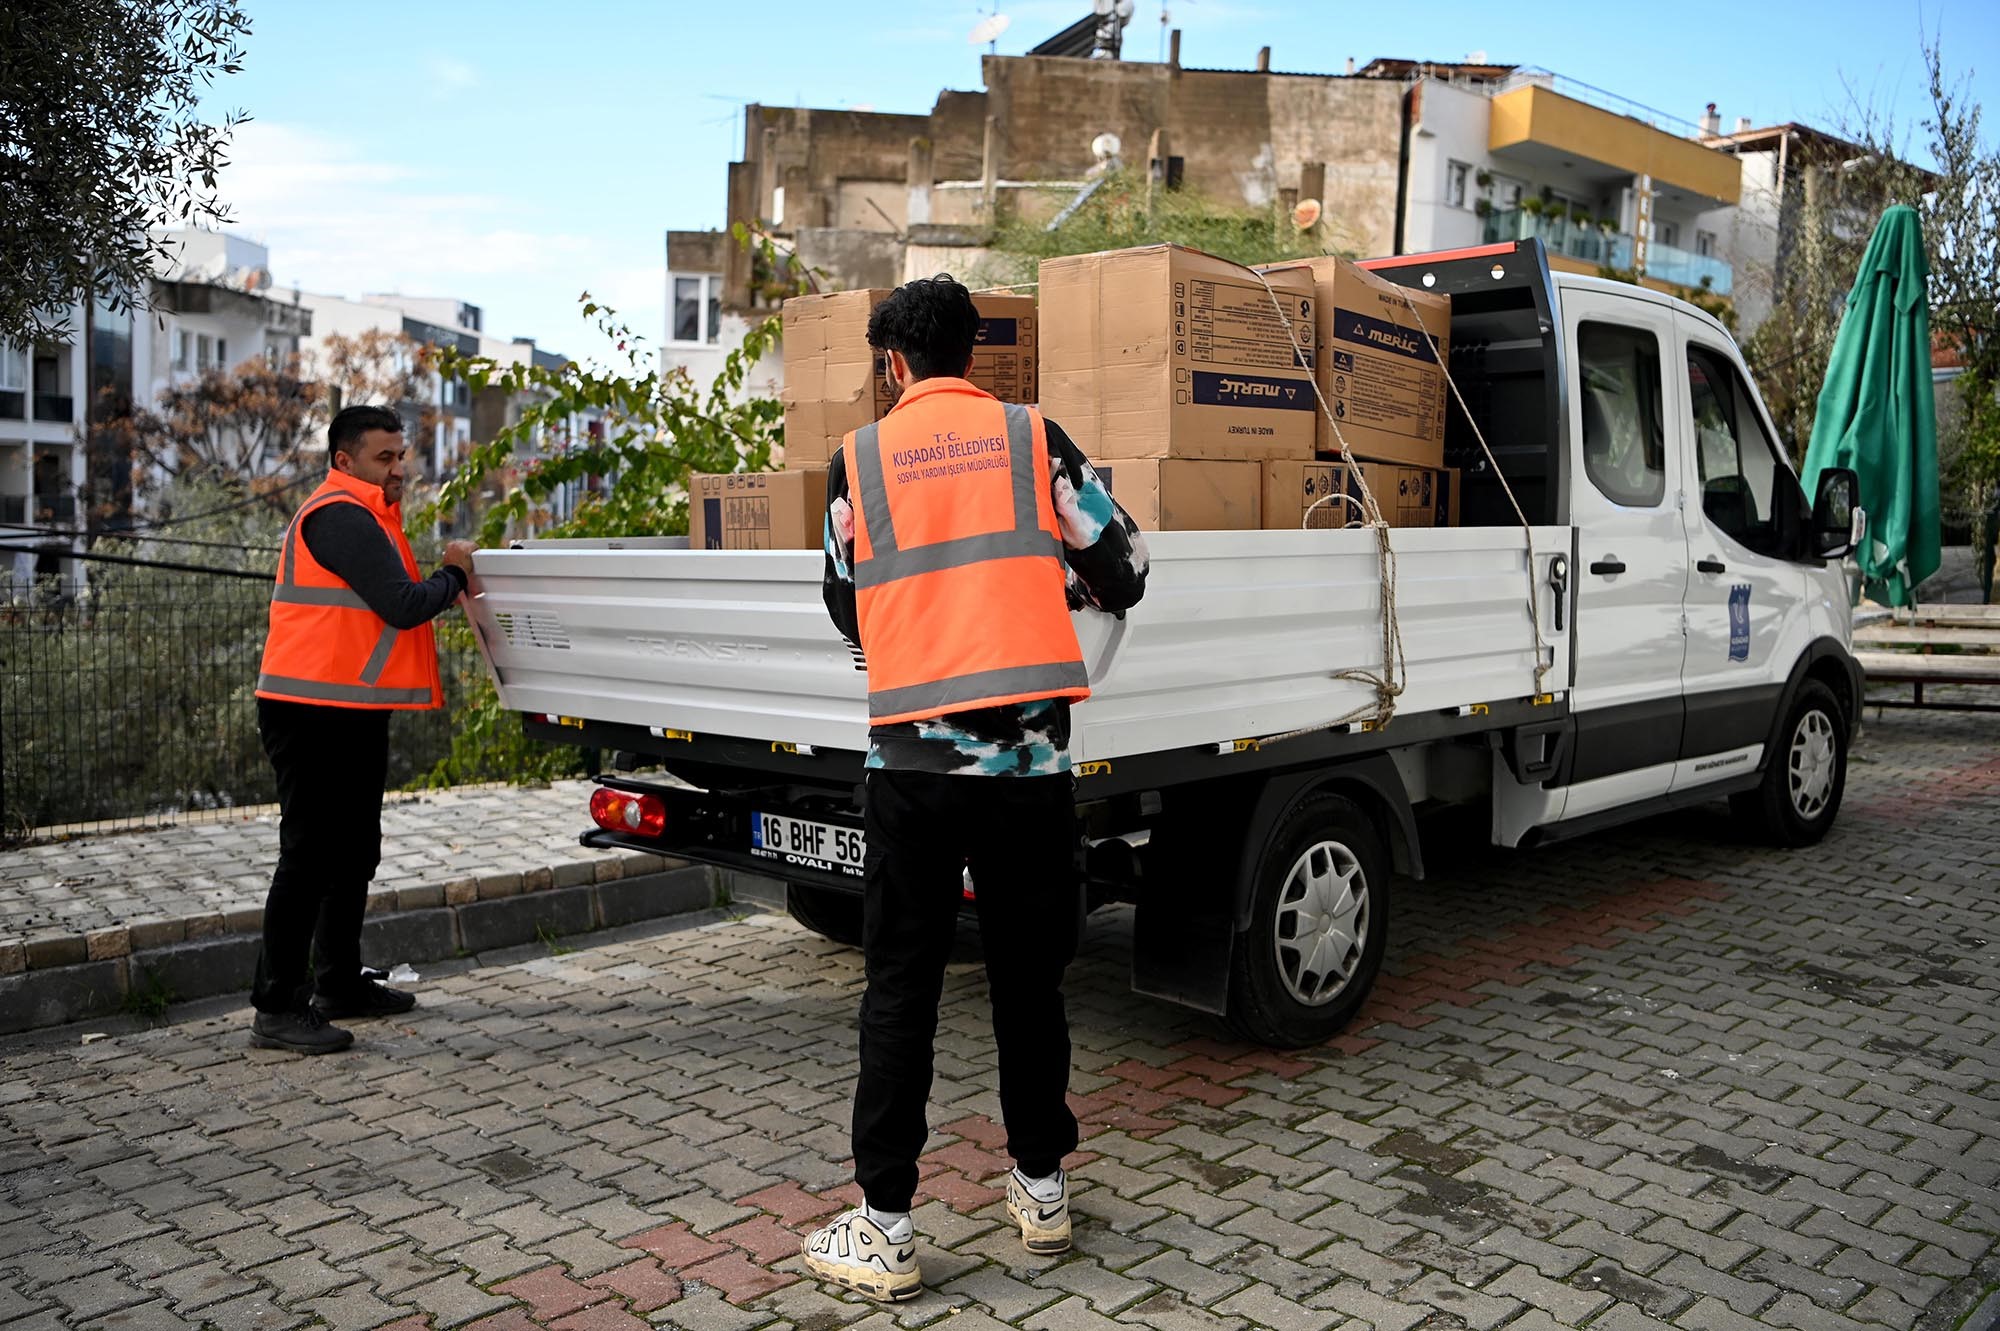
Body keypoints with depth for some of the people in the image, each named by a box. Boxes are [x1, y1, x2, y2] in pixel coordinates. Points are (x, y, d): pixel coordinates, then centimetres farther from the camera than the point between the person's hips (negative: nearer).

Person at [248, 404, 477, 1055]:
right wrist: (455, 573, -4)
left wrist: (450, 579, 6)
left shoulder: (364, 515, 21)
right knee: (310, 856, -6)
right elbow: (402, 605, -20)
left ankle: (340, 983, 28)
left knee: (355, 852, 17)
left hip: (353, 713, 11)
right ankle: (278, 1009, 1)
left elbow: (387, 605, 20)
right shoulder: (340, 515, -14)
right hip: (315, 714, -11)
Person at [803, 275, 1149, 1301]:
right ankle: (1041, 1188, 28)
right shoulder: (1033, 437, 5)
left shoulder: (859, 458, 5)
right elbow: (1123, 574, 7)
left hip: (912, 758, -1)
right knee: (1029, 977, 14)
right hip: (1030, 755, 1)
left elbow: (846, 610, 13)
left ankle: (885, 1229, 11)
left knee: (900, 992, 7)